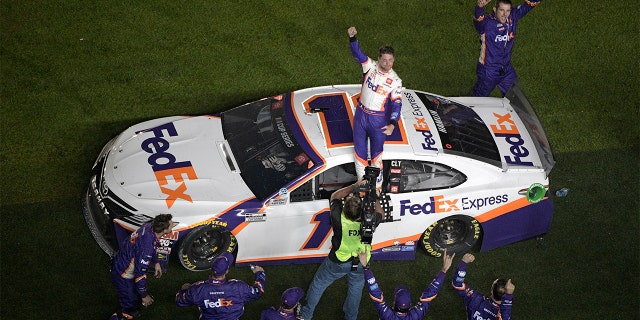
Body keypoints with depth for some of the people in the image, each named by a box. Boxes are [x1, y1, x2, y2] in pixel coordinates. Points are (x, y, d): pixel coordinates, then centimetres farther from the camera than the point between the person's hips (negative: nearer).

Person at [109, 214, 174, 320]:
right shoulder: (147, 247, -38)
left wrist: (156, 262, 9)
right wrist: (144, 296, -16)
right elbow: (140, 273, -28)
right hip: (122, 275, -9)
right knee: (132, 311, 0)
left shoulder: (150, 226, -14)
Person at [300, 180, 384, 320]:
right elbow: (380, 214, -7)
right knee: (356, 289, 30)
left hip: (338, 262, -1)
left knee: (318, 284, 24)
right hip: (361, 263, 1)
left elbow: (334, 196, -17)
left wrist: (354, 186, -22)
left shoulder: (338, 219, -37)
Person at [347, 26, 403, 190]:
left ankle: (377, 185, 17)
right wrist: (352, 37, -38)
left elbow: (396, 104, -19)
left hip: (379, 120, -3)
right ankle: (362, 180, 30)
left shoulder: (395, 81, -14)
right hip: (360, 114, 3)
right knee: (360, 150, 14)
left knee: (376, 154, 4)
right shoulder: (370, 66, -7)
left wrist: (392, 124, -35)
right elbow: (357, 53, -17)